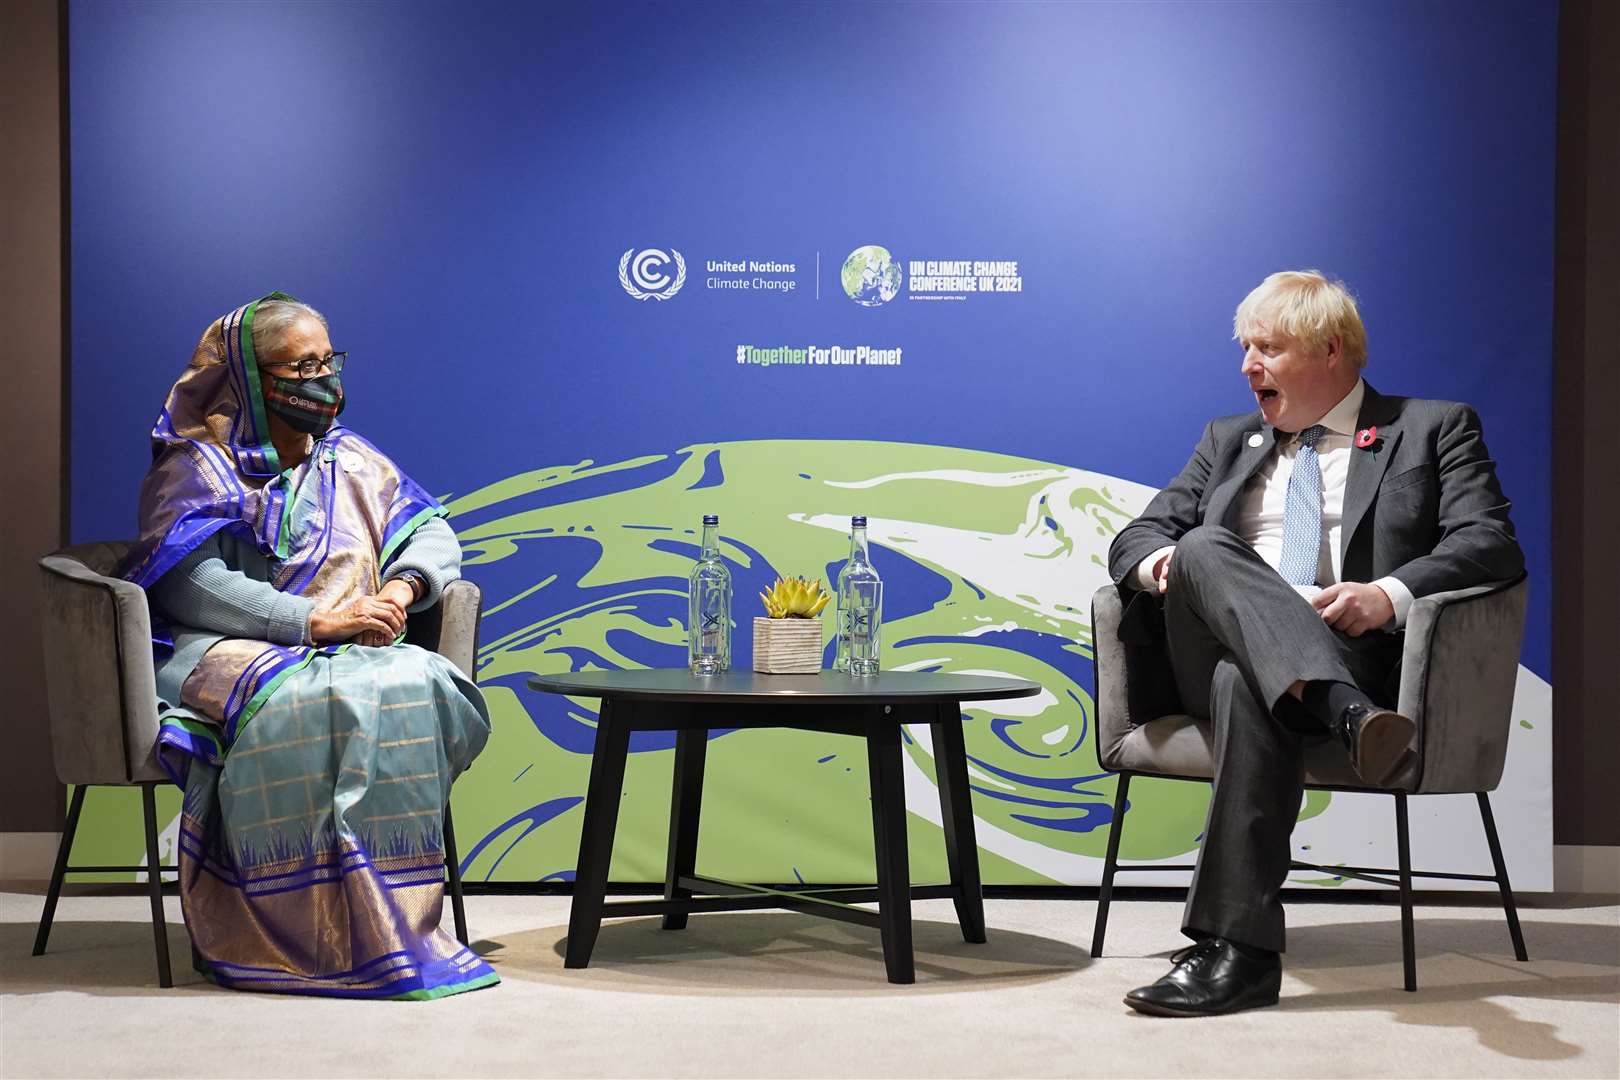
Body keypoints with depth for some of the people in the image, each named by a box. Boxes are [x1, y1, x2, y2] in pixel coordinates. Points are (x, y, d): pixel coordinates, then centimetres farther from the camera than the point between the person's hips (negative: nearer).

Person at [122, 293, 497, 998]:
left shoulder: (349, 459, 21)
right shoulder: (200, 464, 2)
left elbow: (433, 533, 19)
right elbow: (191, 584, -12)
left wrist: (403, 586, -6)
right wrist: (314, 620, -21)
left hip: (345, 649, 5)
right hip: (220, 651, -4)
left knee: (418, 687, -30)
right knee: (311, 701, -39)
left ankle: (400, 924, -28)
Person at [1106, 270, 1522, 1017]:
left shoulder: (1434, 428, 16)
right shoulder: (1228, 440, 29)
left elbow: (1492, 543, 0)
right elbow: (1136, 537, 23)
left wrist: (1390, 595, -20)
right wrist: (1158, 563, -5)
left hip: (1356, 651, -3)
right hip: (1212, 652, 4)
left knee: (1246, 682, -38)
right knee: (1202, 549, -32)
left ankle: (1239, 947, -43)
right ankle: (1346, 713, -48)